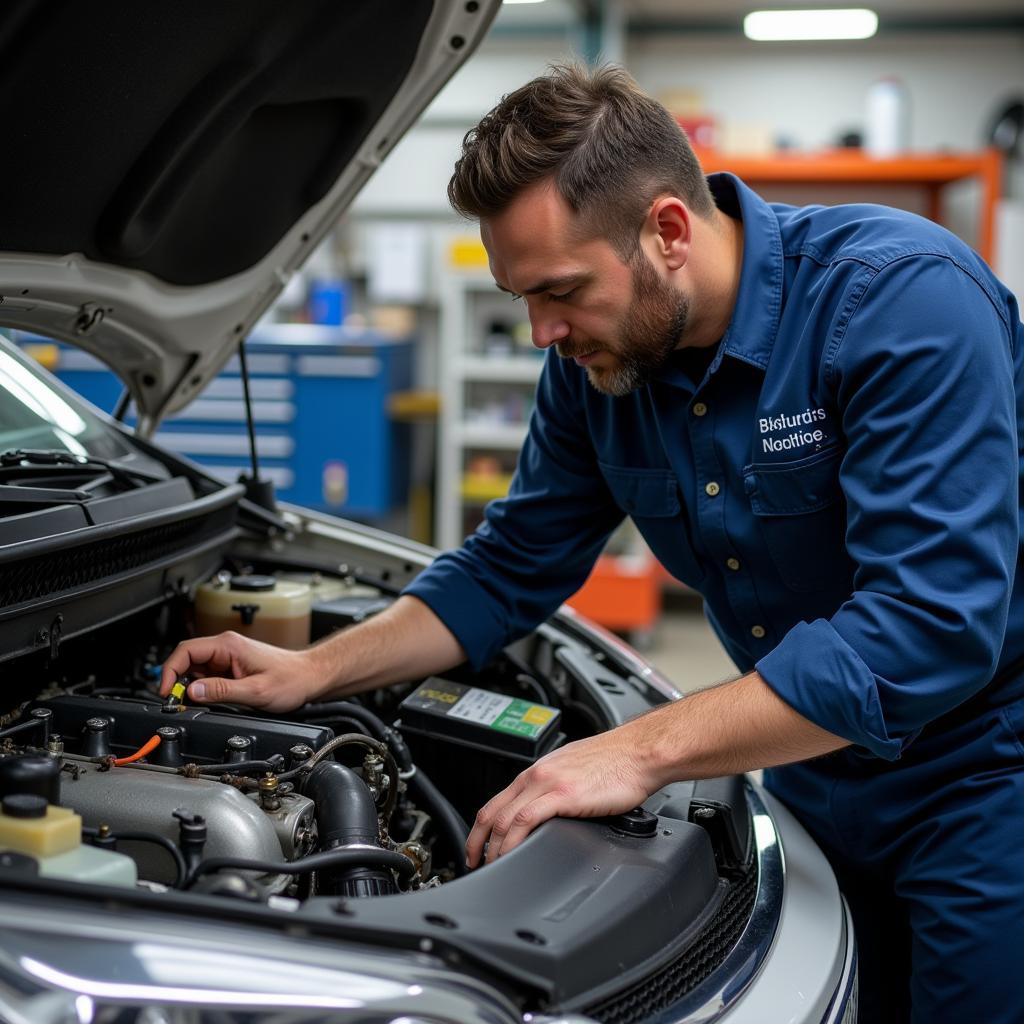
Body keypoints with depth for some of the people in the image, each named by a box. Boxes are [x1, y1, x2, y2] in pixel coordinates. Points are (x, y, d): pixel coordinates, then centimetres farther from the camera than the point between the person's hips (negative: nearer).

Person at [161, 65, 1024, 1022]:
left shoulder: (905, 298, -27)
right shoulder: (596, 359, -6)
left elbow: (931, 624, -35)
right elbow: (511, 567, 8)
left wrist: (642, 750, -34)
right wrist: (311, 672, -1)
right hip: (817, 779, 6)